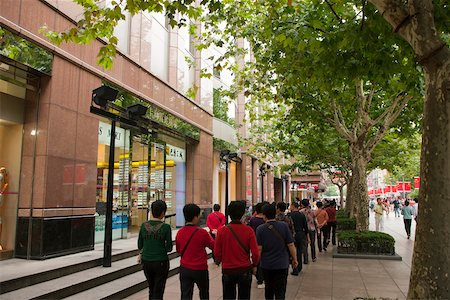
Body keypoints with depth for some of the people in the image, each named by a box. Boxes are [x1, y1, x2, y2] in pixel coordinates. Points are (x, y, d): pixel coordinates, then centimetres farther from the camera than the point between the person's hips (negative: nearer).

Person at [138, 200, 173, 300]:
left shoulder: (144, 225, -3)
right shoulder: (166, 227, -13)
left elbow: (140, 246, 3)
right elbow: (169, 248, -9)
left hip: (146, 262, 4)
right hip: (161, 262, -4)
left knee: (151, 289, 23)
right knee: (158, 292, 7)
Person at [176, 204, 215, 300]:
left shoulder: (179, 232, -4)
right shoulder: (202, 232, -18)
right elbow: (213, 246, -4)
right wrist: (209, 236, 12)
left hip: (184, 269, 3)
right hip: (200, 269, -3)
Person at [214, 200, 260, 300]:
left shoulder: (221, 230, -11)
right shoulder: (249, 230, -13)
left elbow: (217, 253, -5)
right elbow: (255, 252, -10)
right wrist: (254, 265, 9)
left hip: (227, 270, 0)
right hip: (245, 270, 0)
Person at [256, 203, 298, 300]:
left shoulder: (260, 229, -9)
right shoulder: (284, 226, -9)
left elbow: (259, 248, -11)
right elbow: (290, 245, -7)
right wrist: (294, 259, 5)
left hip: (266, 264, 1)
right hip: (282, 264, -1)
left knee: (268, 288, 21)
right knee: (280, 291, 4)